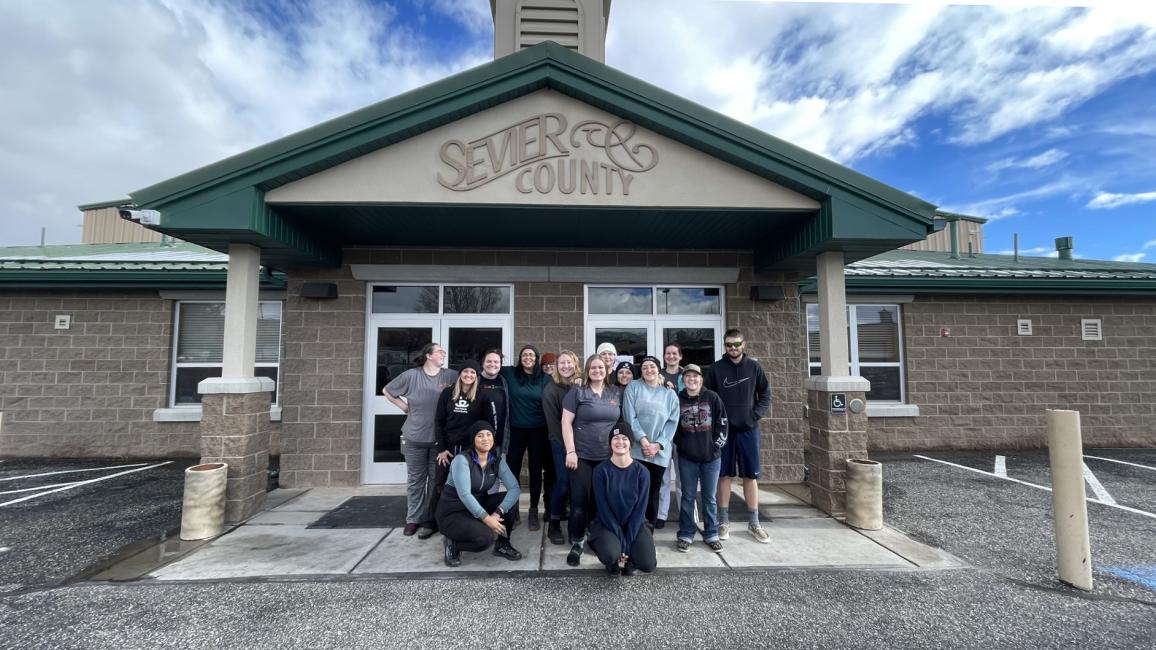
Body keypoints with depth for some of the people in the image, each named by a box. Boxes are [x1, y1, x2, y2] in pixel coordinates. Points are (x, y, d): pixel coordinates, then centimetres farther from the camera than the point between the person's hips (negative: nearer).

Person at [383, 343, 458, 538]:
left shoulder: (451, 376, -6)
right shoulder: (411, 375, -4)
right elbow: (387, 391, 7)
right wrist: (405, 407, 0)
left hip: (441, 437, 0)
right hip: (415, 437, 0)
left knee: (436, 480, 7)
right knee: (415, 480, 11)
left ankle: (430, 519, 20)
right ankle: (413, 518, 25)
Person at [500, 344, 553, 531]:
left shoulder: (545, 379, -2)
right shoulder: (511, 373, -1)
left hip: (538, 430, -1)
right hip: (516, 429, 1)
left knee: (536, 471, 7)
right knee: (512, 469, 7)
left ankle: (534, 511, 21)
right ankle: (513, 510, 24)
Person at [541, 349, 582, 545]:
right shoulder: (550, 390, -5)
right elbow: (552, 421, -9)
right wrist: (567, 445, -11)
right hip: (561, 443, -3)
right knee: (563, 482, -6)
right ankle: (554, 524, 10)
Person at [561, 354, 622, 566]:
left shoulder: (616, 393, 8)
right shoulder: (577, 392, -3)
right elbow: (566, 422, -6)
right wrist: (570, 451, -13)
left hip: (608, 456, 3)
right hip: (582, 456, -3)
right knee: (579, 500, 0)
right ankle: (577, 543, 14)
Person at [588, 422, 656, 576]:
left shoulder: (642, 472, -7)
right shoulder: (601, 470, -11)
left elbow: (640, 509, -8)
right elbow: (603, 509, -13)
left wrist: (627, 542, -15)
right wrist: (621, 541, -17)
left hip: (634, 525, 2)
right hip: (606, 525, -1)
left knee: (648, 565, -21)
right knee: (611, 555, -31)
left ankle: (628, 558, 14)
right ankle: (613, 561, 7)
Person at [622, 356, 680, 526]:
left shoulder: (670, 394, 10)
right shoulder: (633, 387, 4)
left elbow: (672, 422, 3)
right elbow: (629, 417, -5)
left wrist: (658, 445, -9)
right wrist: (643, 439, -15)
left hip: (660, 453, 2)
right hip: (636, 449, -2)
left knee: (653, 493, 9)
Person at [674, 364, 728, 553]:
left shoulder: (712, 397, -2)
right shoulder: (678, 400, -1)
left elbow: (722, 422, 0)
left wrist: (717, 445, -3)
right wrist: (680, 444, -1)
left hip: (711, 456, 0)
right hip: (687, 456, 0)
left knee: (710, 497, 10)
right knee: (687, 497, 8)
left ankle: (711, 534, 24)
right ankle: (685, 535, 18)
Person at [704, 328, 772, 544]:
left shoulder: (754, 367, 3)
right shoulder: (715, 369, 0)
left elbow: (766, 396, 6)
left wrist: (754, 415, -7)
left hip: (748, 429, 1)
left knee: (750, 475, 7)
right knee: (725, 475, 6)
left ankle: (754, 523, 18)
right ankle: (724, 521, 17)